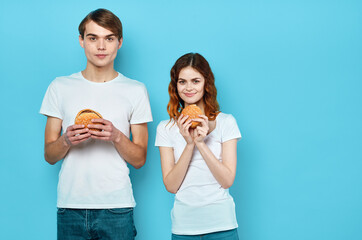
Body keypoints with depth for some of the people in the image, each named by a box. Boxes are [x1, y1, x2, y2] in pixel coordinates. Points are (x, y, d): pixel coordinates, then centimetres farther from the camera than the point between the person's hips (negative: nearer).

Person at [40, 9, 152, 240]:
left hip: (116, 206, -1)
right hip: (70, 206, 1)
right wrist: (66, 140, -13)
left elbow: (139, 159, 4)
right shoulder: (60, 87, 7)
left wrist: (116, 136, -14)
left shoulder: (136, 90, 5)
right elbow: (49, 155, 8)